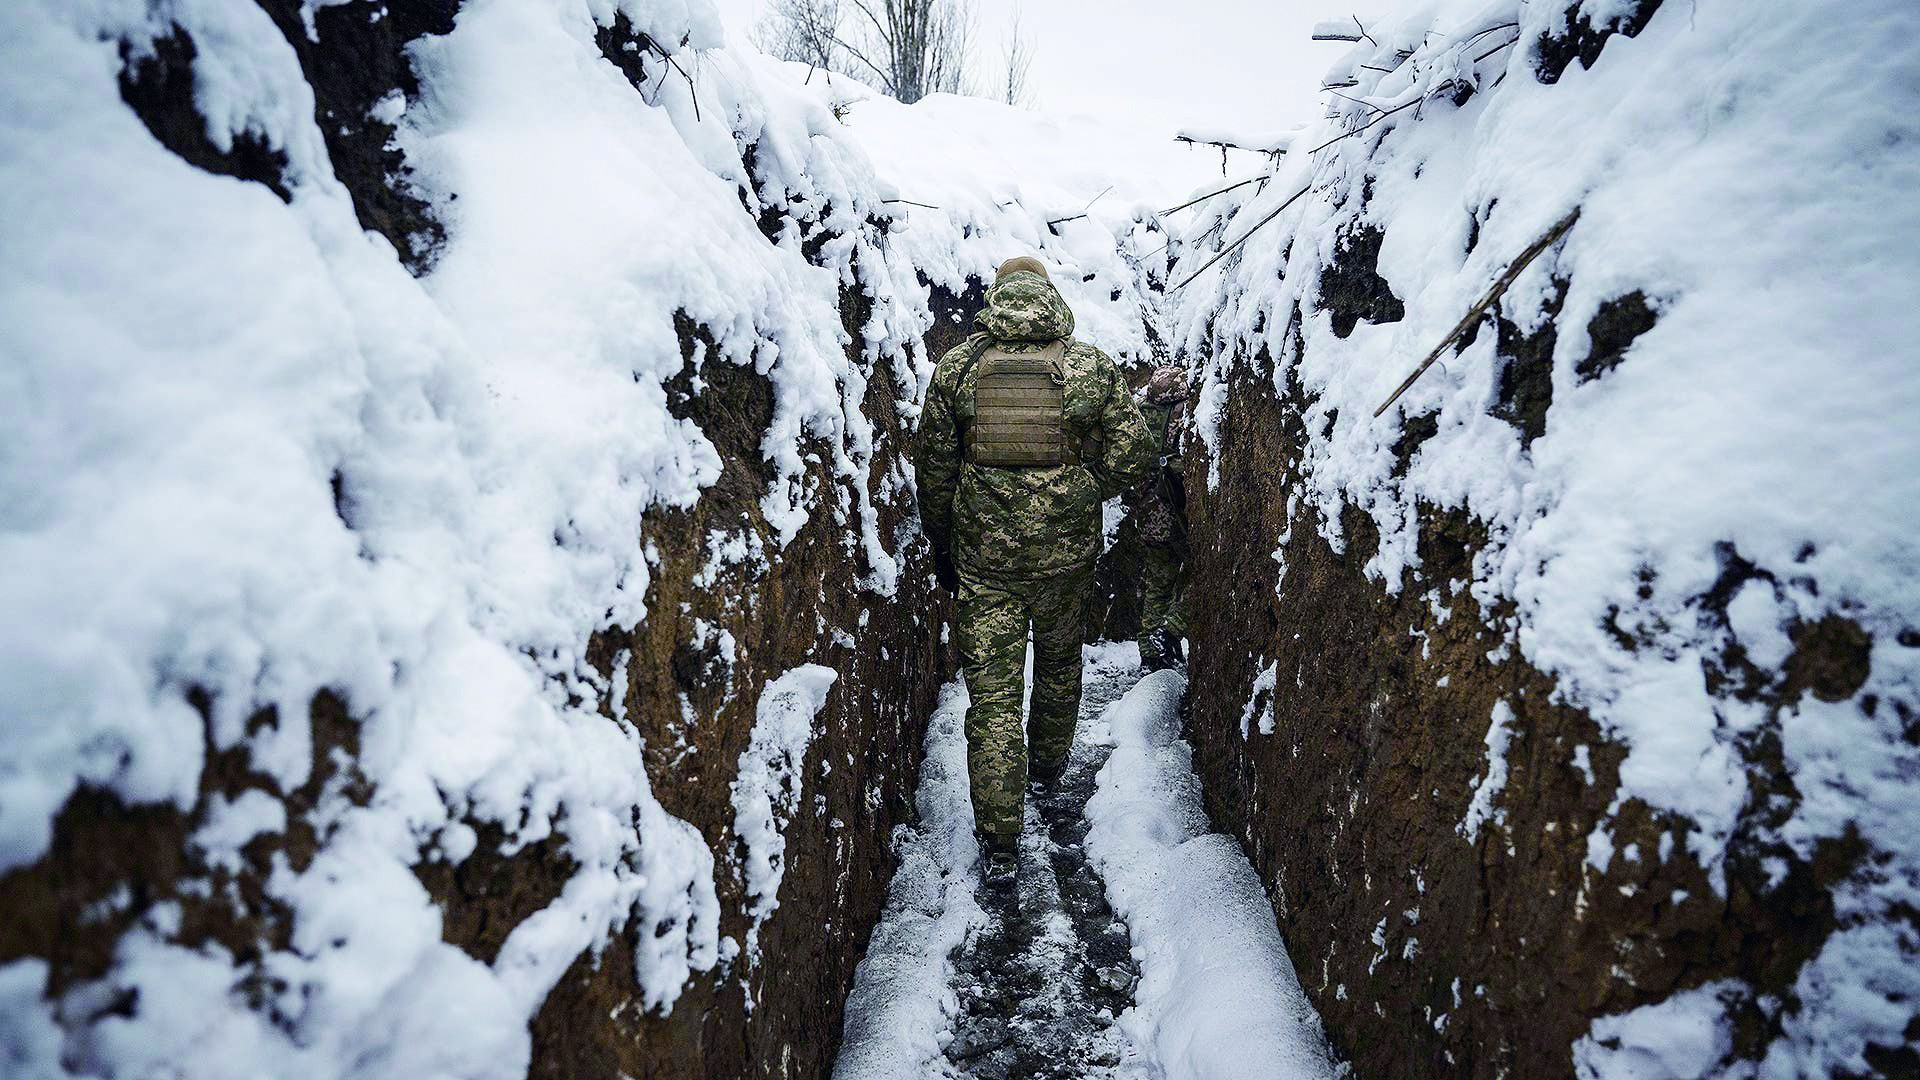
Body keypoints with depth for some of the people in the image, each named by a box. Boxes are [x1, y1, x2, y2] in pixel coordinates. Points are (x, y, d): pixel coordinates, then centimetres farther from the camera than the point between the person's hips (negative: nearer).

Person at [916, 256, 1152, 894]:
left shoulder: (957, 367, -2)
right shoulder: (1094, 368, -3)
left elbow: (934, 469, 1)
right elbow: (1133, 458, -4)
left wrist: (941, 545, 13)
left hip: (982, 556, -1)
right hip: (1067, 553, 1)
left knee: (992, 692, 3)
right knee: (1059, 667, 25)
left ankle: (999, 847, 6)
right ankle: (1048, 767, 48)